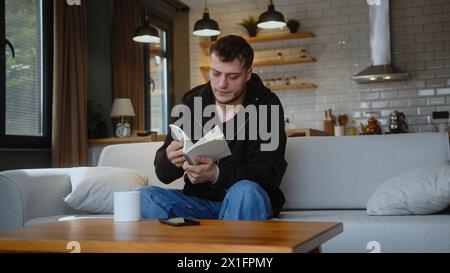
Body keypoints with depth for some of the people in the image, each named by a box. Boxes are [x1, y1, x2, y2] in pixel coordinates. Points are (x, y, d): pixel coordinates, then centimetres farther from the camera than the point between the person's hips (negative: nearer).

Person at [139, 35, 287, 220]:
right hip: (200, 201, 4)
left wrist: (216, 174, -34)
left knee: (245, 192, -37)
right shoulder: (193, 102, 4)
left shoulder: (266, 105, -6)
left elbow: (269, 172, -16)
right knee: (144, 197, -21)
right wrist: (170, 159, -25)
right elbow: (163, 173, 2)